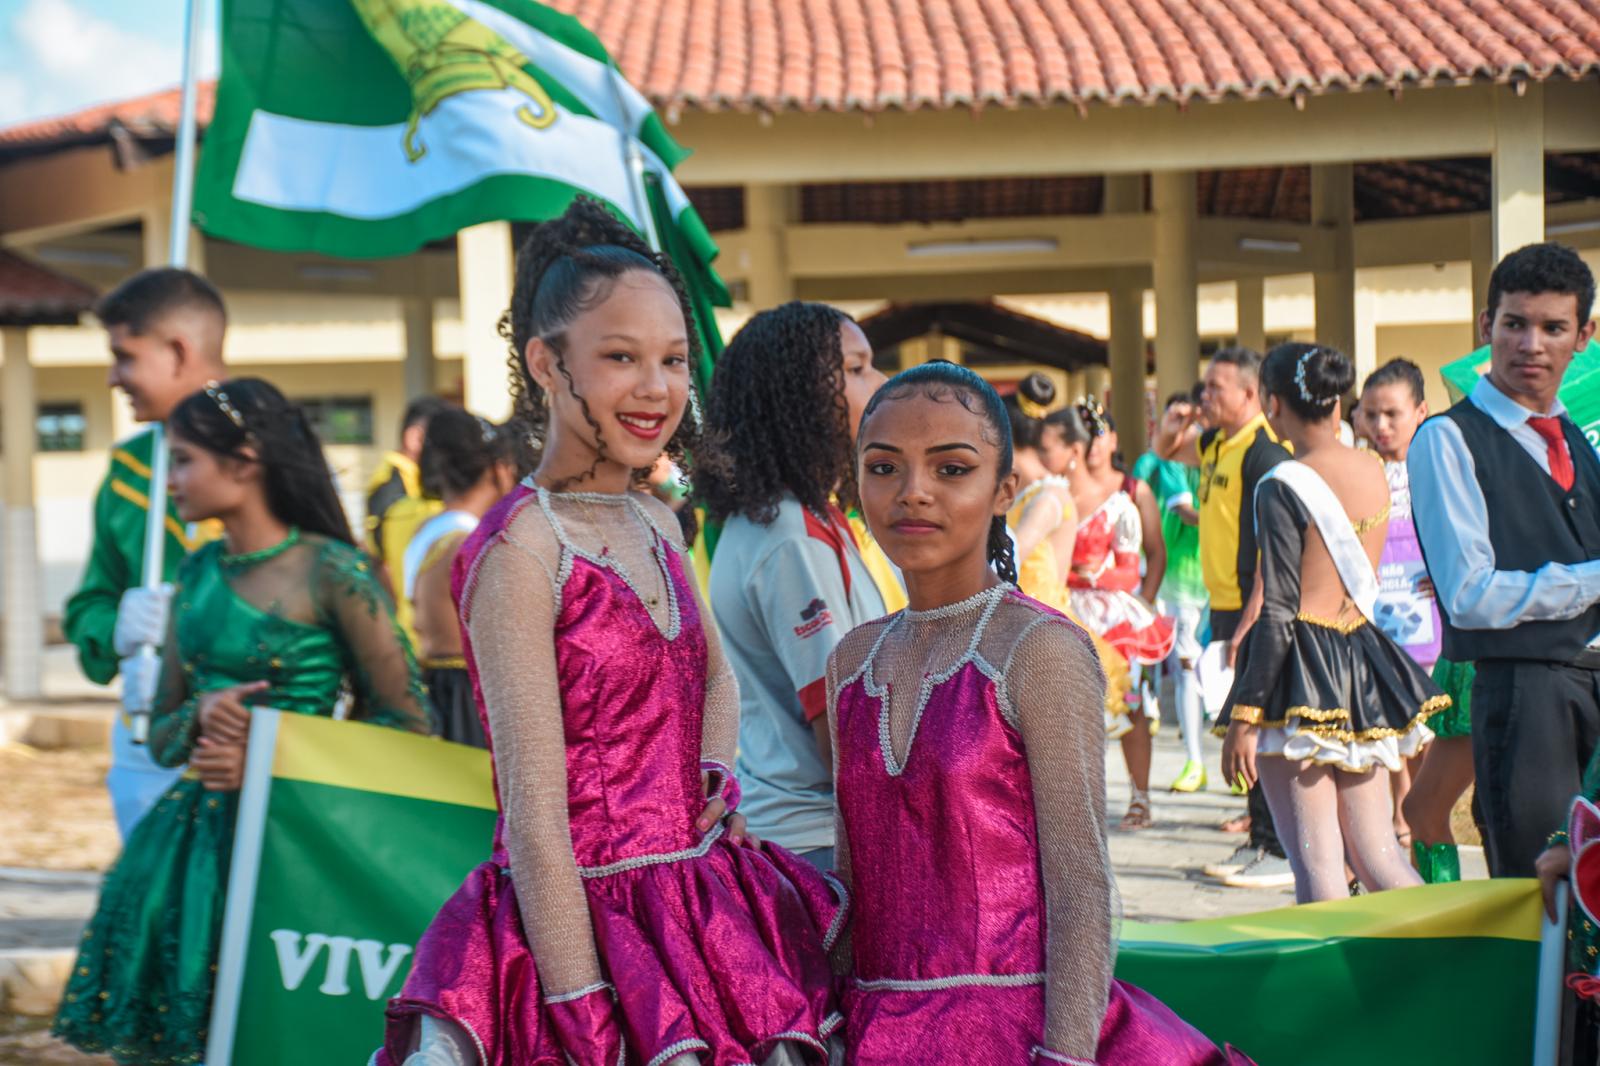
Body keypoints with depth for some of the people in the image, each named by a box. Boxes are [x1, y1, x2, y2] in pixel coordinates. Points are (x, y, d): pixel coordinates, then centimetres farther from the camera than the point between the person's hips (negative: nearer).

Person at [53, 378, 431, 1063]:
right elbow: (162, 735, 16)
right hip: (196, 835, 6)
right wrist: (201, 715, -7)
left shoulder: (331, 573, -9)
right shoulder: (200, 572, 10)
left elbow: (406, 724, -8)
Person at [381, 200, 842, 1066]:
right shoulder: (519, 549, -14)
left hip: (702, 902, 7)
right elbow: (534, 813, -18)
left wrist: (717, 783, 8)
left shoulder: (656, 525, 9)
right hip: (584, 921, -7)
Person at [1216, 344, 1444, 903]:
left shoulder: (1282, 487, -13)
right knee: (1379, 856, 12)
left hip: (1300, 669, -7)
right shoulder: (1375, 473, 7)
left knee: (1318, 866, -3)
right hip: (1365, 665, 7)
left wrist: (1244, 716, -12)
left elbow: (1279, 613, -15)